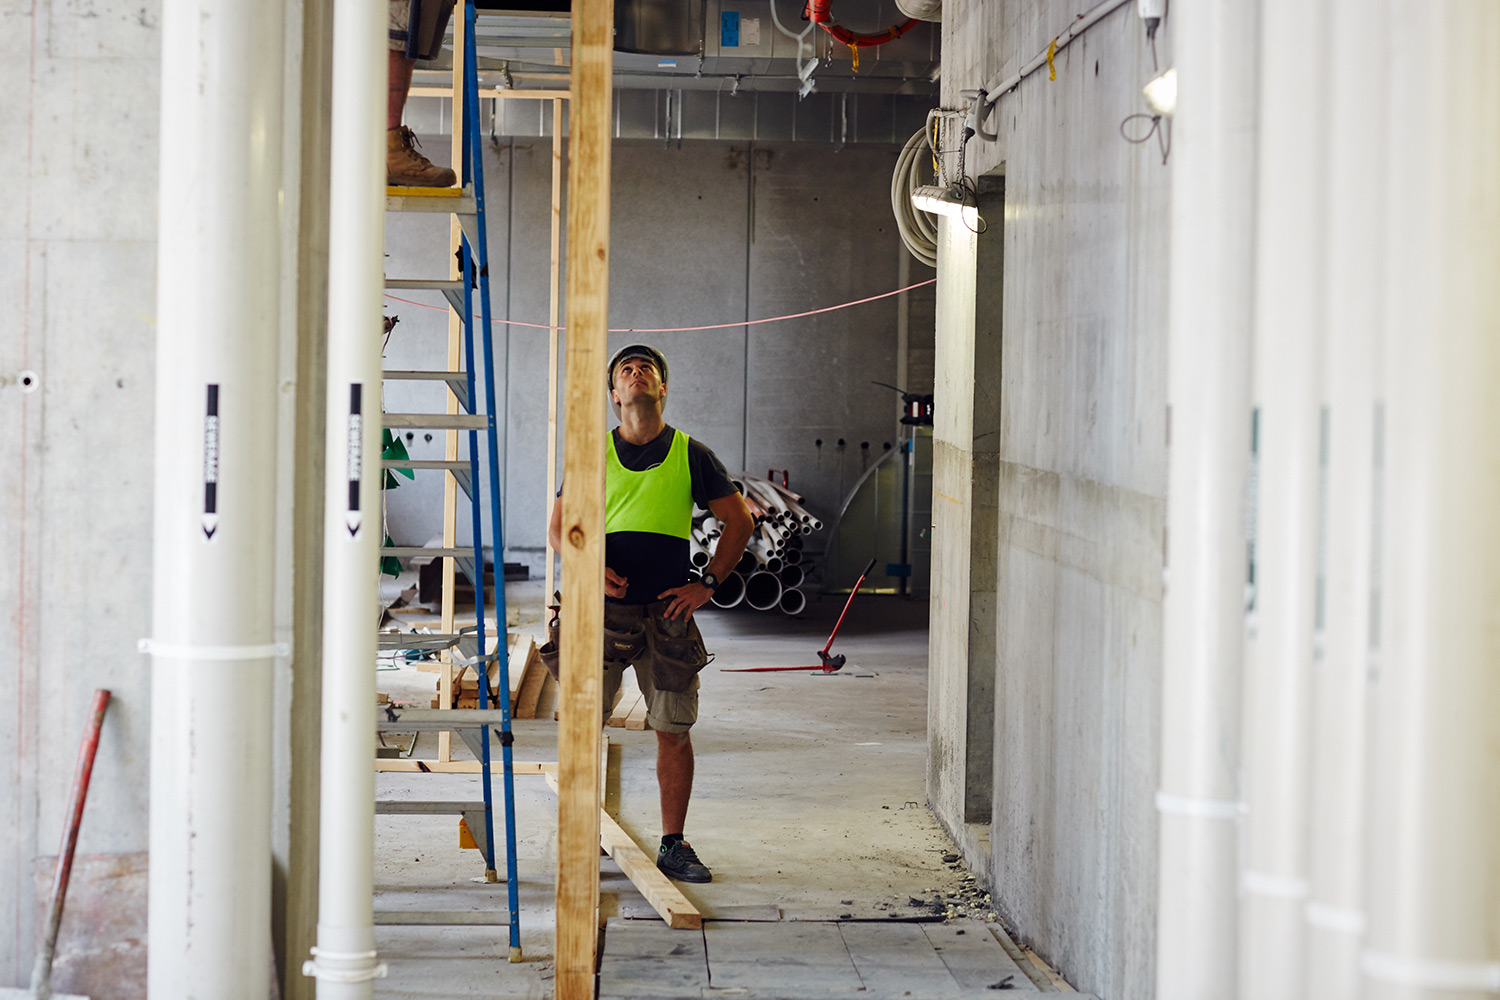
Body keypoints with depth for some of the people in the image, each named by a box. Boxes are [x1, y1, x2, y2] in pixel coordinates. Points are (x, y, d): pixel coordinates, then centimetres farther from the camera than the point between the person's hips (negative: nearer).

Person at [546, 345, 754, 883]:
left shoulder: (691, 455, 6)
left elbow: (739, 521, 11)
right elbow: (558, 527, 11)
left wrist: (707, 583, 1)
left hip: (668, 614, 0)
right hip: (602, 610, 0)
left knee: (674, 732, 1)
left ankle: (673, 845, 12)